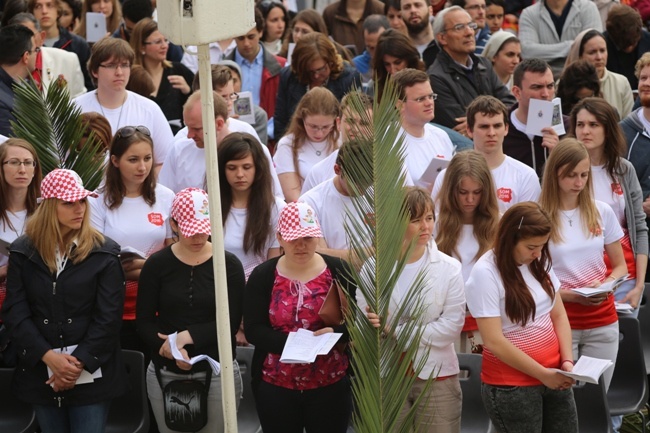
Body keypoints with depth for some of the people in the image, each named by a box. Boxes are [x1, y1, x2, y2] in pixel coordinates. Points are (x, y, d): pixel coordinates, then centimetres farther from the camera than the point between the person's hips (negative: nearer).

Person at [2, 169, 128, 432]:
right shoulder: (23, 252, 3)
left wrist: (80, 362, -14)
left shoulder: (104, 253, -3)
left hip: (91, 374, -2)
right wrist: (48, 356, -15)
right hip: (40, 374, 2)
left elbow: (108, 316, -7)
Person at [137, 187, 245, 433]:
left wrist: (187, 336, -16)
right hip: (165, 373, 1)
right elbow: (144, 322, 0)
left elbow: (231, 323, -5)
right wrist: (168, 348, -19)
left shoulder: (229, 265, 1)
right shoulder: (157, 265, 3)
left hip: (217, 372, -1)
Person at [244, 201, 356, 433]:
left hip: (330, 384, 0)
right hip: (275, 386, 0)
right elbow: (253, 330, -5)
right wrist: (291, 341, -22)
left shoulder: (338, 271, 0)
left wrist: (335, 333, -21)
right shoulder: (262, 276, 1)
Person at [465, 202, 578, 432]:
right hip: (511, 386, -6)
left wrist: (567, 360, -6)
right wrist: (542, 374, -17)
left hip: (553, 376, 6)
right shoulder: (485, 273, -16)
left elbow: (559, 316, 10)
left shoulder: (539, 263, 5)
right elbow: (494, 341, -19)